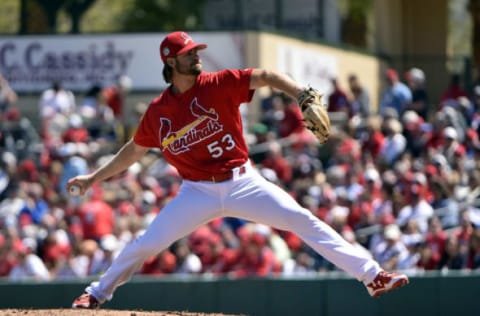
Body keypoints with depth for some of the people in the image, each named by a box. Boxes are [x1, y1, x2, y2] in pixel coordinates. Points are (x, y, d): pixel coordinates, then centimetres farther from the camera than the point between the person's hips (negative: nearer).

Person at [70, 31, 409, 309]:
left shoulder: (219, 84, -7)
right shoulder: (158, 111, 1)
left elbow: (266, 77, -17)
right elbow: (134, 150, 16)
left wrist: (302, 96, -34)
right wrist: (94, 177, 16)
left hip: (242, 182, -1)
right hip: (197, 193, 2)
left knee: (304, 221, -11)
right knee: (145, 245, -2)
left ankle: (372, 276, -11)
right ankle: (97, 294, 21)